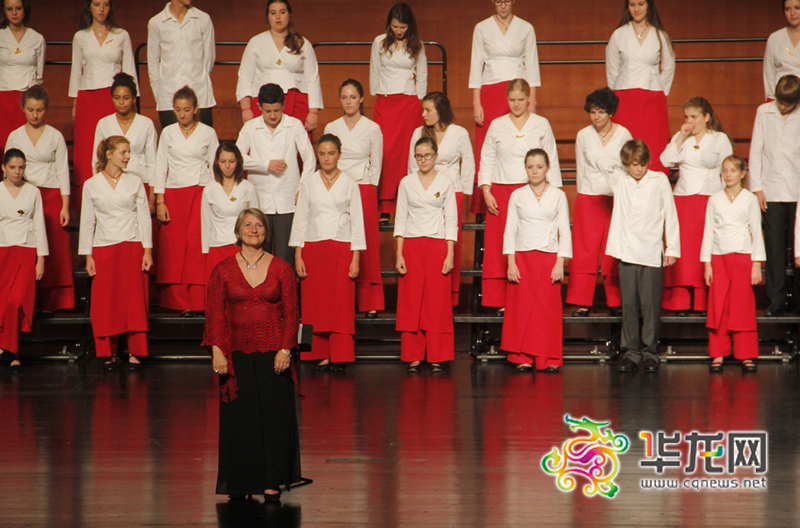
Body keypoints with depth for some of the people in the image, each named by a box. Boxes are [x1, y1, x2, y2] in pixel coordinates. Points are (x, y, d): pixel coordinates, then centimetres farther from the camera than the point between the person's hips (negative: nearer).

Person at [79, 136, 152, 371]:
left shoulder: (135, 182, 6)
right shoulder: (91, 185, 4)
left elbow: (144, 217, 6)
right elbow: (87, 222, 7)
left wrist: (147, 250, -1)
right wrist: (88, 256, 2)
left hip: (132, 246, 0)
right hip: (104, 249, 0)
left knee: (134, 300, -4)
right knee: (105, 302, -1)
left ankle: (135, 352, 1)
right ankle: (109, 353, 8)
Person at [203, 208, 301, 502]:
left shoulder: (281, 269, 3)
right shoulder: (223, 271, 4)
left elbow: (291, 313, 2)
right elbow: (214, 314, 3)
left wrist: (285, 349, -8)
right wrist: (217, 350, -6)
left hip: (273, 353, -1)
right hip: (237, 354, 1)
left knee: (274, 414, -2)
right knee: (239, 418, 3)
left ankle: (272, 483, 4)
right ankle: (239, 483, 11)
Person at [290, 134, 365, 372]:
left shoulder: (350, 185, 4)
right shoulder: (308, 184, 7)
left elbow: (357, 221, 3)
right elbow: (300, 219, 7)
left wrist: (355, 258, -3)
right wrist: (298, 255, 0)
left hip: (342, 248, -1)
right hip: (313, 248, 1)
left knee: (342, 302, -4)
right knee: (315, 303, -1)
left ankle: (340, 356, 2)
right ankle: (322, 355, 5)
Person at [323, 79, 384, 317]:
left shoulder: (372, 129, 4)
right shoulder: (331, 128, 9)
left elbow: (376, 165, 8)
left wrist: (364, 189, 1)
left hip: (364, 190, -2)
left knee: (367, 247, -4)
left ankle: (370, 303, 1)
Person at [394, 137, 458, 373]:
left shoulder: (446, 183, 4)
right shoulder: (407, 183, 7)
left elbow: (451, 220, 4)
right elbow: (400, 218, 7)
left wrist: (450, 254, -4)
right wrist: (399, 254, 0)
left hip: (438, 245, -1)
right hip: (411, 245, 1)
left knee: (437, 301, -3)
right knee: (411, 301, -1)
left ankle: (437, 358, 3)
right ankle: (413, 357, 6)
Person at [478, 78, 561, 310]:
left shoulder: (541, 125, 7)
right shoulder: (497, 126, 9)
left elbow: (551, 161, 9)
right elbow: (487, 159, 12)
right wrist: (486, 191, 1)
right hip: (501, 192, 1)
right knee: (499, 246, -3)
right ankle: (500, 300, 0)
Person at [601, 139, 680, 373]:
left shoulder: (659, 180, 3)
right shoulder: (619, 180, 8)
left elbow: (670, 214, 5)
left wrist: (672, 248, 2)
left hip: (652, 253, -2)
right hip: (626, 252, 2)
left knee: (650, 304, -3)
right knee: (628, 304, 3)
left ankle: (650, 352, 5)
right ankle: (630, 352, 8)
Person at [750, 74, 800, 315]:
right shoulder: (764, 112, 6)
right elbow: (756, 151, 8)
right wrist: (756, 187, 3)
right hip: (771, 192, 1)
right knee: (774, 246, 1)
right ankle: (776, 299, 7)